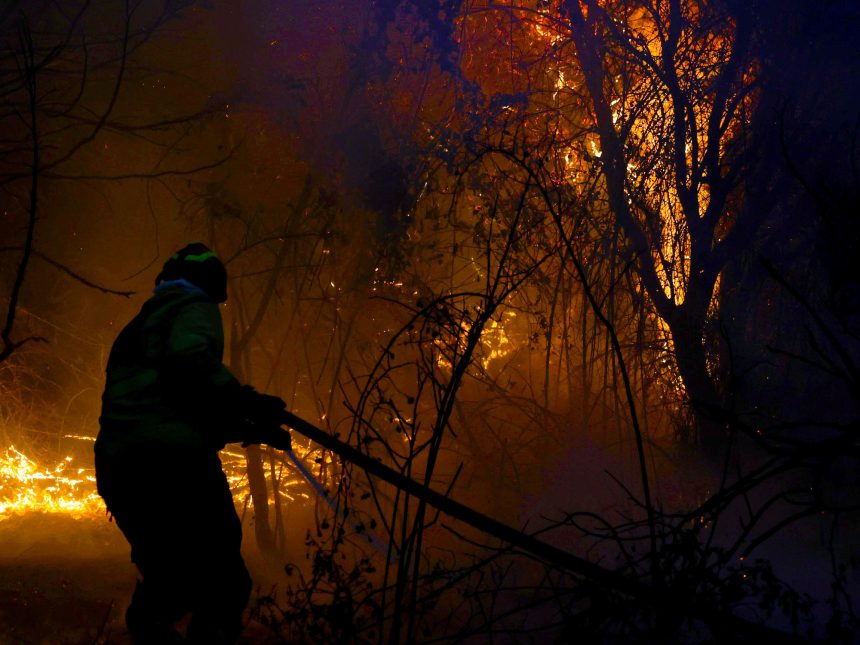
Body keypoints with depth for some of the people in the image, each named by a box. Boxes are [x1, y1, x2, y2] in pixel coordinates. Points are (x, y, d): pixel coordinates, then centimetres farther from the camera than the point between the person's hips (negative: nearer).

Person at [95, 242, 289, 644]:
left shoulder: (139, 326, 31)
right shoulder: (195, 308, 5)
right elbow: (189, 357, -18)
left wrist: (237, 427, 29)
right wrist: (247, 404, -12)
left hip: (116, 469, 9)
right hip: (173, 463, -9)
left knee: (167, 584, 20)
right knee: (224, 585, -6)